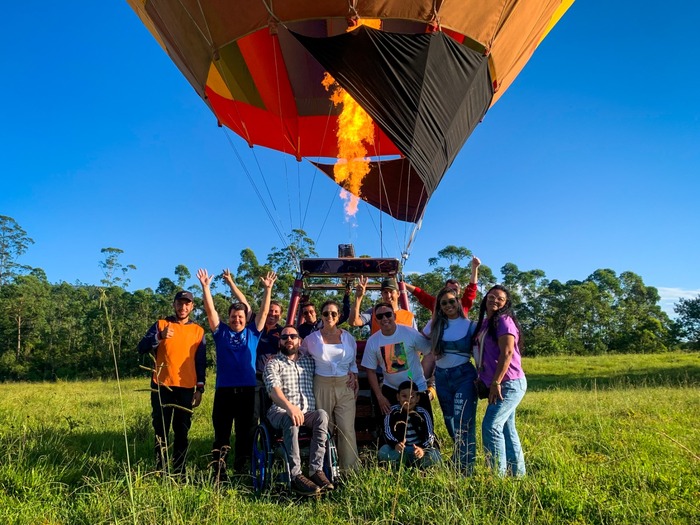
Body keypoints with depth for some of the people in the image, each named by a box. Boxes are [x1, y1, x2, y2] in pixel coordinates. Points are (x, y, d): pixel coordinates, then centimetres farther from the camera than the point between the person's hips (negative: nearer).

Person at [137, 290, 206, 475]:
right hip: (162, 387, -1)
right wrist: (159, 337, -25)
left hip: (186, 389, 1)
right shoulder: (161, 324, 4)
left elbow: (201, 362, 10)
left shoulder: (198, 331, 8)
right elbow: (142, 348, -7)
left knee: (182, 433, 6)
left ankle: (179, 472, 14)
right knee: (161, 432, 3)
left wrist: (200, 388, 4)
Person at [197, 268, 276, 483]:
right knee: (221, 434, 3)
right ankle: (218, 473, 8)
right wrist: (206, 287, -9)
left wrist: (268, 289, -4)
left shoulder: (252, 332, 9)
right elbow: (210, 310, 0)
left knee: (245, 433, 8)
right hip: (224, 390, -1)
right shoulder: (221, 332, 8)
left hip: (247, 390, 1)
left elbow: (263, 312, 4)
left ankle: (241, 471, 19)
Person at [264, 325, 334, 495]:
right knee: (292, 421, -37)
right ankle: (296, 477, -37)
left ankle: (316, 471, -30)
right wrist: (289, 406, -33)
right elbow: (273, 388, -14)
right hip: (280, 413, -3)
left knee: (322, 415, -30)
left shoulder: (309, 361, 18)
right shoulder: (273, 363, 4)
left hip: (308, 414, 3)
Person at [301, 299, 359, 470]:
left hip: (345, 386, 1)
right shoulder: (312, 338, 3)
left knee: (347, 429, -6)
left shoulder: (348, 337, 7)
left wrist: (354, 373, 2)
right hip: (322, 386, 0)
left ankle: (350, 469, 4)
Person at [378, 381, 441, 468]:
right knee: (384, 451, -29)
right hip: (399, 449, 0)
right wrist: (395, 444, -39)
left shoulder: (423, 413, -4)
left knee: (434, 456, -29)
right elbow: (388, 432, -16)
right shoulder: (393, 412, -4)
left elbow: (429, 435, -13)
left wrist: (423, 449, -36)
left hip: (419, 449, 0)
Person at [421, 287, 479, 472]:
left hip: (464, 376, -4)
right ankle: (458, 460, 30)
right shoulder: (435, 324, 5)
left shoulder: (470, 325, -3)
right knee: (450, 422, 13)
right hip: (442, 377, 4)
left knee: (463, 422, -9)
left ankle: (466, 467, 0)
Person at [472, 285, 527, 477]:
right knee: (506, 429, 13)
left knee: (491, 426, -12)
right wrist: (482, 379, 15)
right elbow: (482, 356, 20)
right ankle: (517, 473, 22)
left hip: (509, 384, -9)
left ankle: (498, 474, -6)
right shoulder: (485, 322, 14)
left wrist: (496, 382, -21)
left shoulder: (504, 320, -11)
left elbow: (507, 353, -20)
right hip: (503, 385, 9)